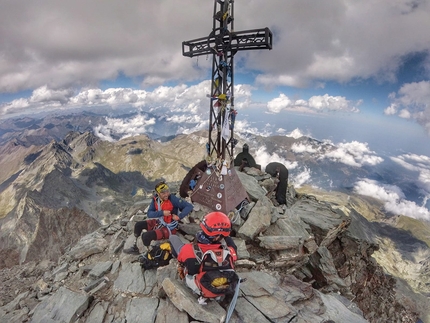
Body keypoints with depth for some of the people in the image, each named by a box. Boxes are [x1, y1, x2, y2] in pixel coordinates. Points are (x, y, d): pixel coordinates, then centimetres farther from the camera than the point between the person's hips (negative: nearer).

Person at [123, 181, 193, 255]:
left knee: (146, 236, -21)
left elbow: (189, 206, -25)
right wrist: (162, 213, -24)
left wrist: (179, 217, -31)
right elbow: (149, 214, -9)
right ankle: (134, 247, 21)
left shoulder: (173, 199, -25)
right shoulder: (155, 199, -8)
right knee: (138, 225, 5)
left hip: (169, 228, -7)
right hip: (158, 223, 7)